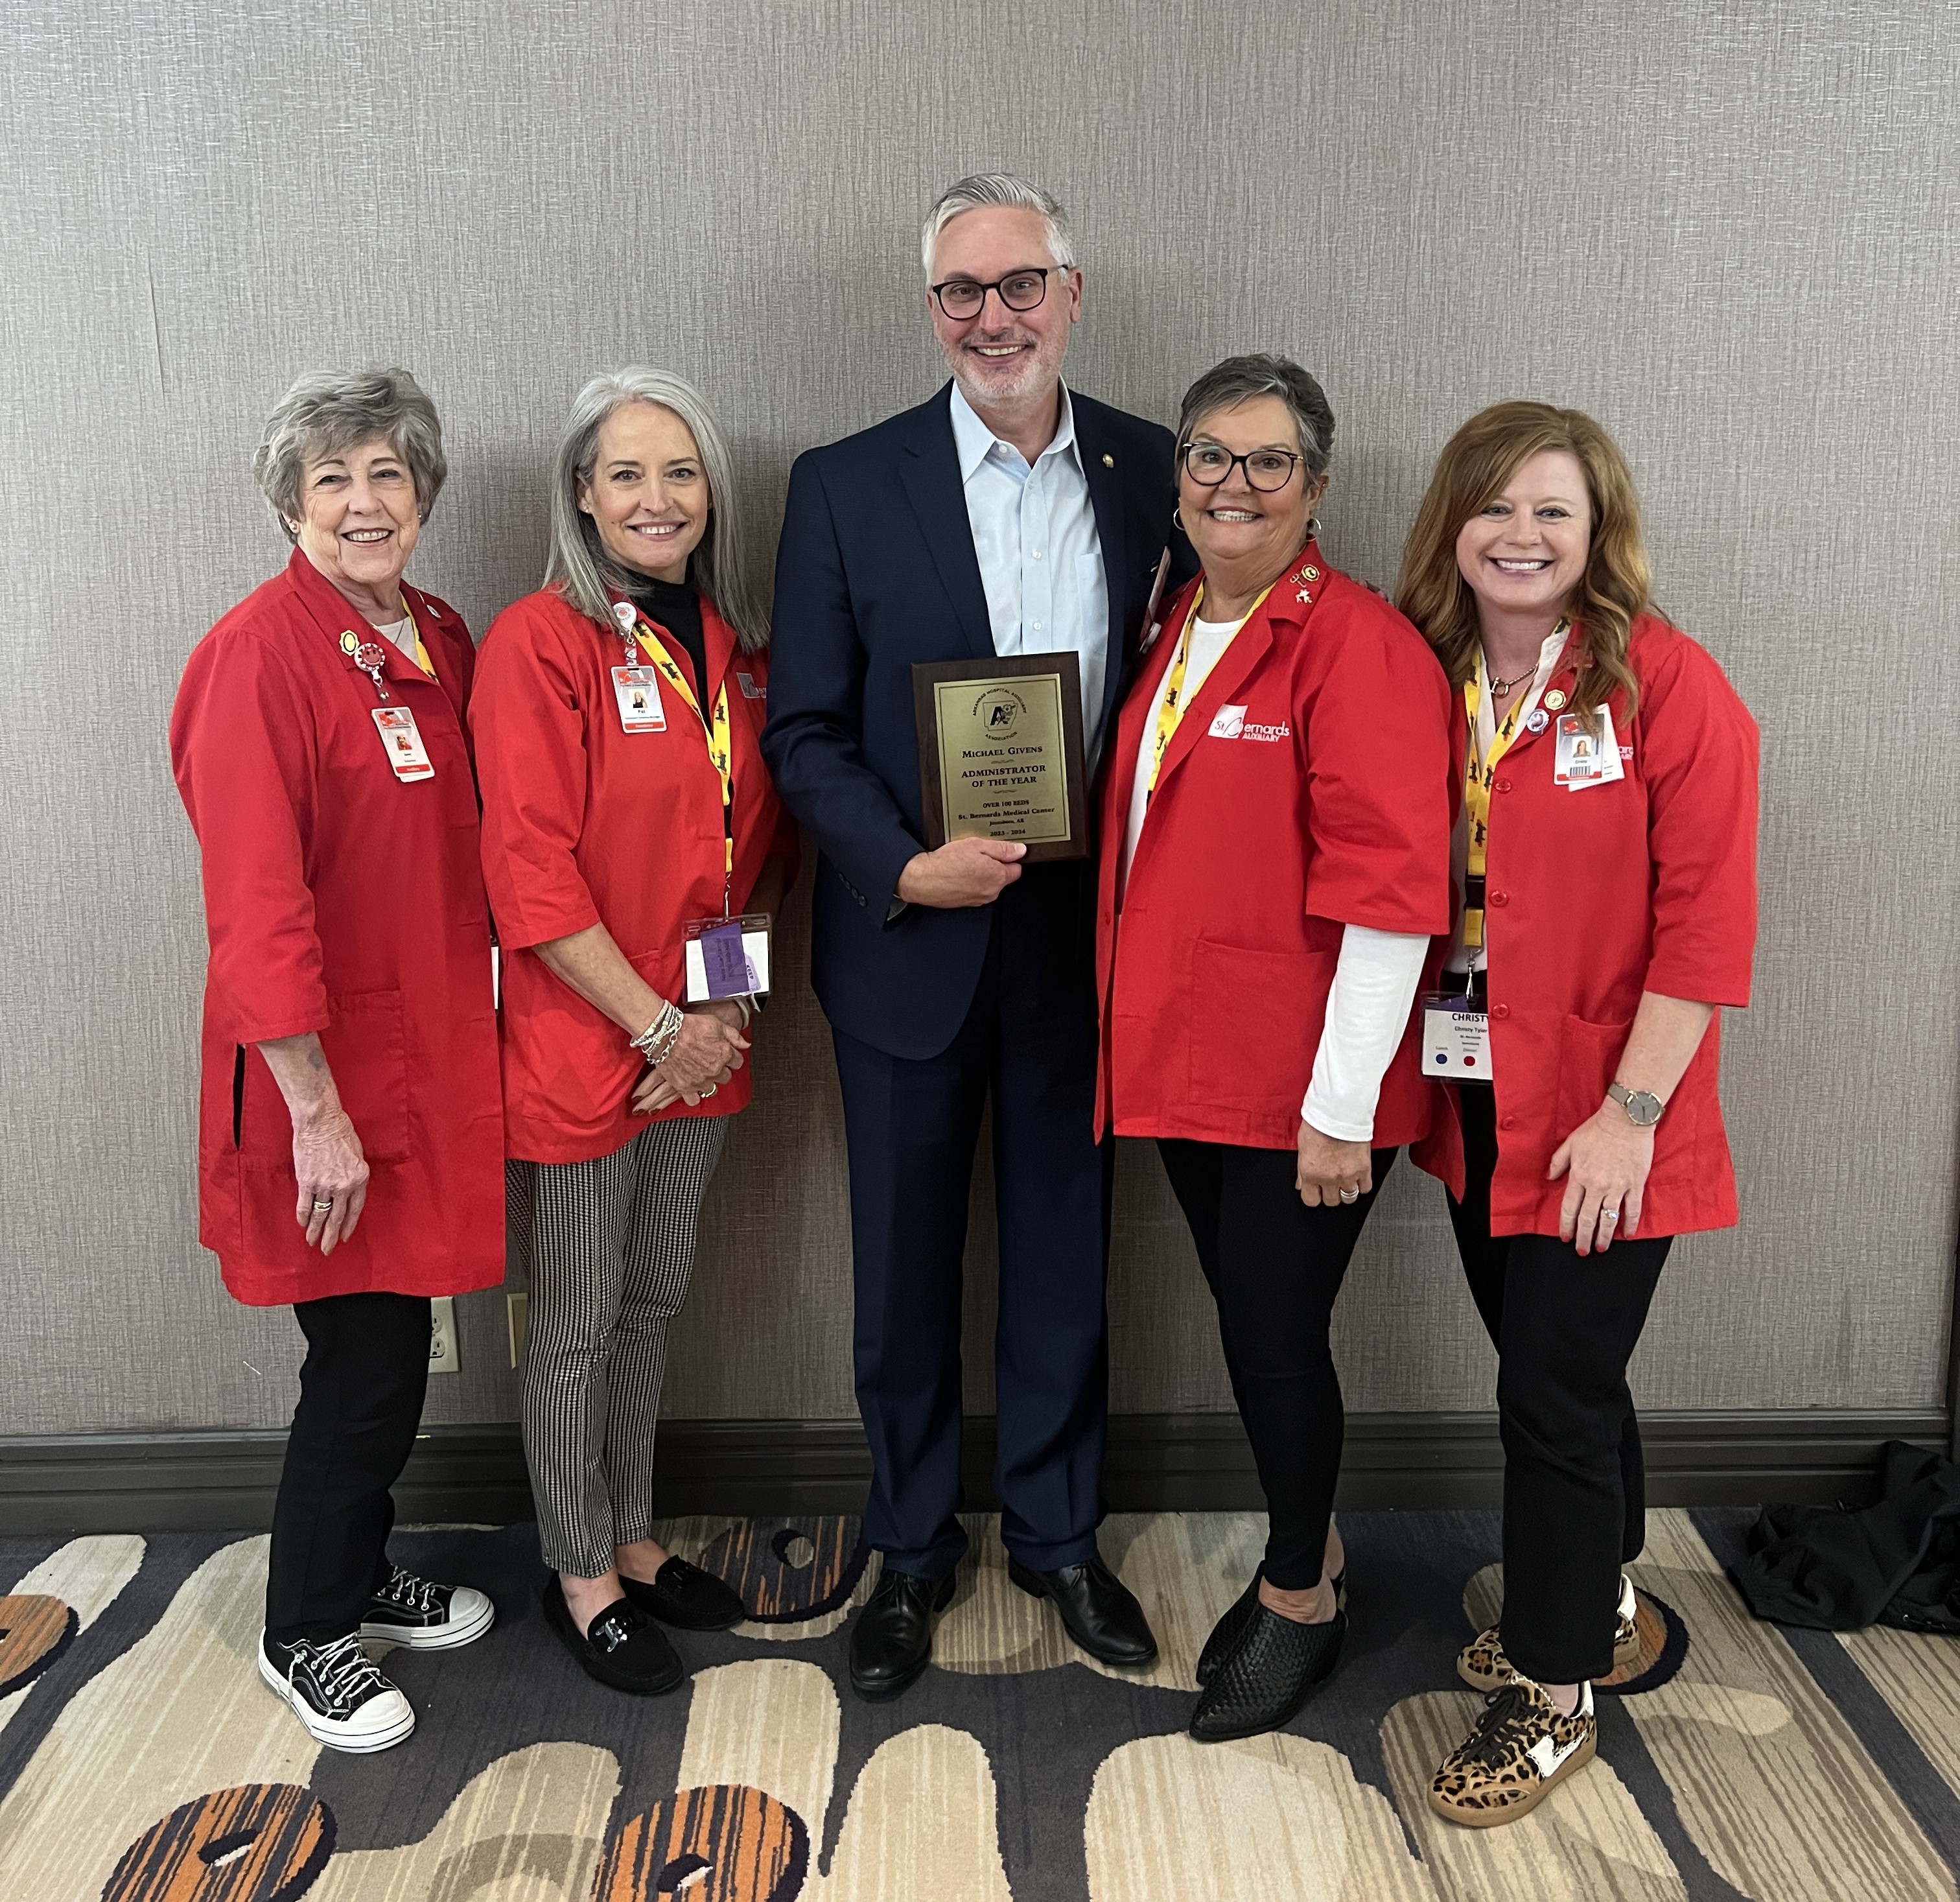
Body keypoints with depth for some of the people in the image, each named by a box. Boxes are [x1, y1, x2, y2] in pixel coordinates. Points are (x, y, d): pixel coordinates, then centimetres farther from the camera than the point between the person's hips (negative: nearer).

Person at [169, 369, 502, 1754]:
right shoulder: (260, 655, -16)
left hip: (430, 1054, 7)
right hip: (328, 1077, -7)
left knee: (397, 1342, 18)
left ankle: (363, 1575, 40)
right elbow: (256, 905, -20)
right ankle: (304, 1637, 26)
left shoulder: (441, 642, 8)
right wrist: (315, 1110, -20)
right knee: (366, 1361, 3)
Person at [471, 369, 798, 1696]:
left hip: (702, 1043, 6)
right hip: (580, 1041, -6)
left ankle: (634, 1539, 37)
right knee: (578, 1324, 8)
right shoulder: (540, 642, -13)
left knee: (656, 1301, 19)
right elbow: (531, 876, -17)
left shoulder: (739, 645, 6)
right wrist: (658, 1023, -15)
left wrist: (733, 1004, -1)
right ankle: (581, 1575, 27)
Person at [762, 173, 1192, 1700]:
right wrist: (908, 868, -17)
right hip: (909, 936, -1)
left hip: (1086, 932, 1)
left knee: (1068, 1248, 14)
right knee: (907, 1264, 11)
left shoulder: (1156, 474, 1)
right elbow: (804, 730, -4)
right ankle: (912, 1551, 32)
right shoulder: (847, 485, -3)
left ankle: (1058, 1533, 35)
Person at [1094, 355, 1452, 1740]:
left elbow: (1391, 887, -18)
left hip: (1301, 1087, -7)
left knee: (1275, 1335, 4)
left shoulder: (1357, 645, -13)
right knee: (1251, 1324, 16)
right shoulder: (1176, 637, 11)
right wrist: (1148, 1033, 15)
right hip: (1187, 1059, 7)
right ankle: (1312, 1557, 38)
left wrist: (1342, 1106, -19)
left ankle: (1301, 1603, 28)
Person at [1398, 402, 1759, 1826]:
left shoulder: (1667, 684, -11)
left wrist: (1630, 1112, -16)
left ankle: (1556, 1695, 21)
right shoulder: (1424, 679, 4)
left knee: (1556, 1390, 1)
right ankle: (1600, 1605, 42)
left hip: (1599, 1120, -5)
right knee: (1556, 1370, 19)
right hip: (1474, 1103, 5)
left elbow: (1707, 918, -13)